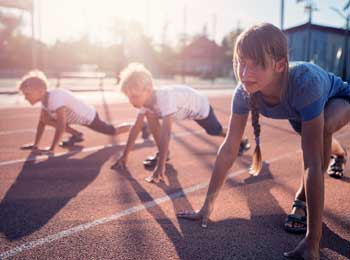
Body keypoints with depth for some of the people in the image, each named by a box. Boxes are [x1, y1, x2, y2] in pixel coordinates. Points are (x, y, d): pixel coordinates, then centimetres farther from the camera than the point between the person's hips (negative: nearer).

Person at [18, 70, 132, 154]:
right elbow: (42, 122, 1)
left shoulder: (55, 98, -36)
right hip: (78, 116, 8)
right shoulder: (44, 99, -9)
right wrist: (35, 144, 0)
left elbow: (61, 125, -38)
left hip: (89, 116, -8)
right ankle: (77, 135, 10)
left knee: (113, 131, 8)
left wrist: (51, 149, -33)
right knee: (46, 118, -4)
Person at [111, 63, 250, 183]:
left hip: (199, 106, -5)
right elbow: (136, 128, -17)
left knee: (217, 131, 14)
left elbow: (165, 133, -51)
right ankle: (162, 153, -1)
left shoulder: (164, 98, -46)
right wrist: (124, 156, -18)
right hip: (183, 107, 6)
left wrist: (160, 166, -54)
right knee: (150, 115, -14)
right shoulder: (145, 99, -24)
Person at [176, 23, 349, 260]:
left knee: (323, 127, -37)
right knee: (311, 139, 32)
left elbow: (313, 164, -48)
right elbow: (229, 149, -28)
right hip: (301, 109, 5)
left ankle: (304, 197, -11)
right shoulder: (244, 91, -34)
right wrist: (208, 206, -27)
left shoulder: (305, 82, -47)